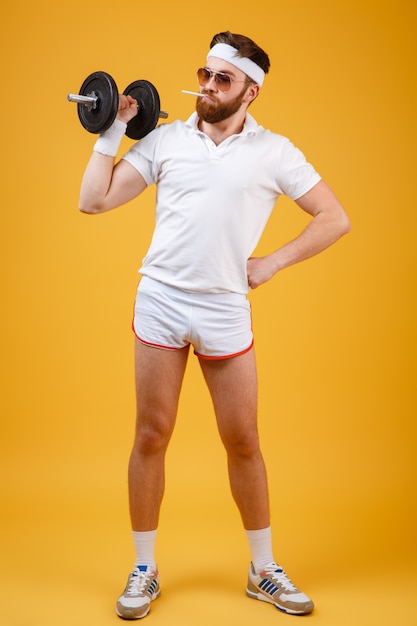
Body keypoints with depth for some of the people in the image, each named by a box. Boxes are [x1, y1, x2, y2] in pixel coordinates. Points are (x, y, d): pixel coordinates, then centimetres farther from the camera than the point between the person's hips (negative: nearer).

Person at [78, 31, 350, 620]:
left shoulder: (274, 152, 3)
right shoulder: (165, 140, 5)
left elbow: (335, 219, 4)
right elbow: (93, 200, 5)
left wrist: (273, 262, -3)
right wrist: (113, 130, 2)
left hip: (227, 310, 0)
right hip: (160, 302, 1)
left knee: (243, 443, 6)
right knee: (151, 437, 5)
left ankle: (264, 571, 24)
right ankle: (144, 572, 21)